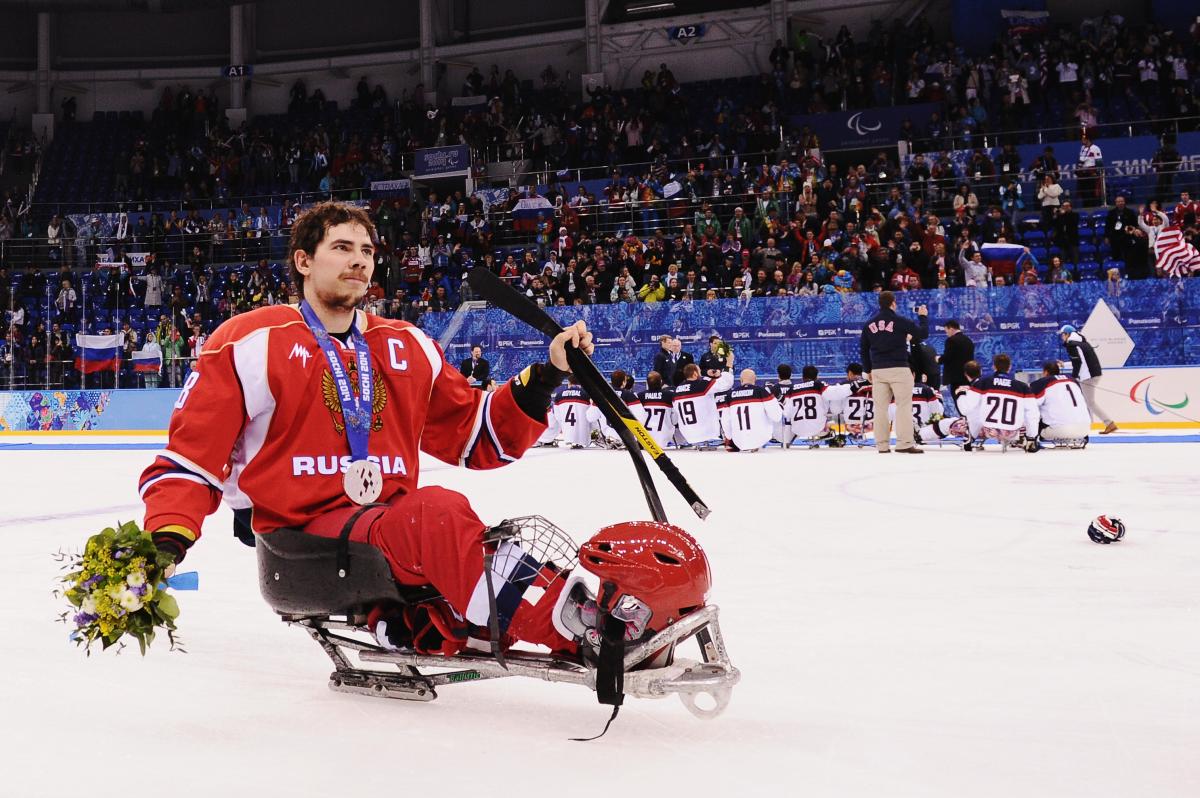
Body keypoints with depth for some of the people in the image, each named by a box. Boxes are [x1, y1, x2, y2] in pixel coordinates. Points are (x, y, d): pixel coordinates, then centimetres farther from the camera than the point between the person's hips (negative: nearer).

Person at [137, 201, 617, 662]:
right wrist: (163, 548, -18)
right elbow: (189, 460, -1)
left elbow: (478, 437, 17)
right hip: (302, 540, -6)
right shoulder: (250, 343, 2)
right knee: (439, 510, -34)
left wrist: (547, 374, 6)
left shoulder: (409, 347, 17)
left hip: (394, 532, 6)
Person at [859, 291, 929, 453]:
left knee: (880, 407, 7)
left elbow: (863, 349, 14)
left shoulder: (870, 324, 9)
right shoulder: (900, 321, -5)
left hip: (878, 370, 5)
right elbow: (923, 334, 1)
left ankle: (882, 445, 7)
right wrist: (923, 316, 17)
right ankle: (905, 443, -11)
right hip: (898, 368, -5)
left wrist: (868, 370, 24)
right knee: (903, 405, -3)